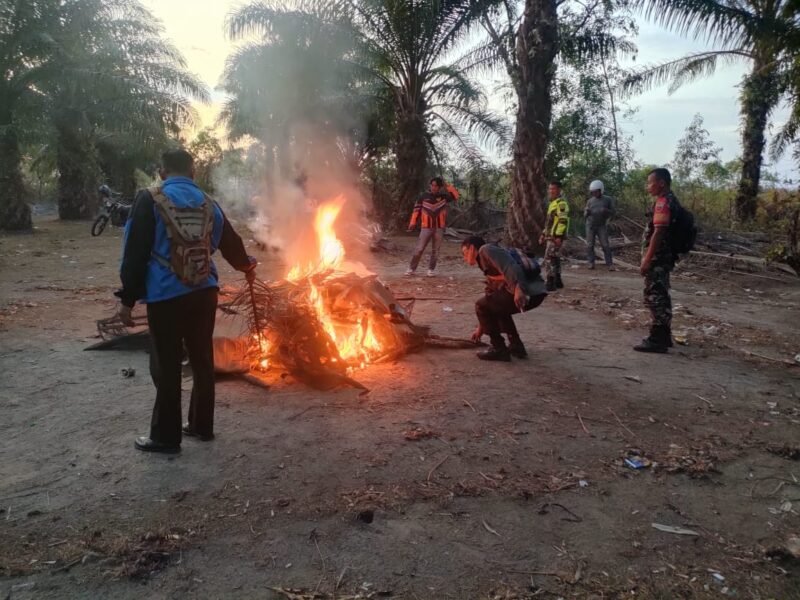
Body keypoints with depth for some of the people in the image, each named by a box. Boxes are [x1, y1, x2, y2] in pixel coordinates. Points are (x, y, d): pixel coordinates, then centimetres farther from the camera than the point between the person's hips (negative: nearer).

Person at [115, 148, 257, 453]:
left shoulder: (150, 200, -6)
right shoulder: (209, 205, 8)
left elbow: (135, 253, -10)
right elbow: (231, 243, 21)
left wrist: (127, 298, -4)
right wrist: (247, 267, 40)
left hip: (165, 297, -4)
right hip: (204, 293, 5)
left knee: (166, 366, 5)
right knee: (202, 359, 15)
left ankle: (165, 437, 14)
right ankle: (202, 425, 28)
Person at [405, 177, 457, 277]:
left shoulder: (443, 197, 4)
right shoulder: (423, 196, 1)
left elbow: (455, 196, -6)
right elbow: (416, 209, 4)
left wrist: (447, 186, -10)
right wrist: (413, 222, -3)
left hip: (439, 228, 1)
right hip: (426, 227, -1)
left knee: (435, 250, 6)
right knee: (419, 249, -4)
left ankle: (431, 269, 16)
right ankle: (412, 268, 4)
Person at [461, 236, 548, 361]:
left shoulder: (486, 250, 4)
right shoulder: (489, 267, 31)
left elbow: (509, 265, -15)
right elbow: (491, 296, 39)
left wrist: (518, 288, -29)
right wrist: (481, 327, 45)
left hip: (525, 290, -10)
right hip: (536, 291, 10)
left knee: (481, 306, 4)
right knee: (497, 307, 32)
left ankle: (499, 349, 8)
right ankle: (516, 346, 27)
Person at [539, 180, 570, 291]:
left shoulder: (561, 203, -12)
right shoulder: (553, 203, 21)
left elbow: (563, 220, -22)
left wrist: (558, 235, -27)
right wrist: (543, 234, 24)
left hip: (555, 236, -11)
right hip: (551, 236, 11)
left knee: (549, 258, -13)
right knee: (555, 258, 15)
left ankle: (550, 283, -13)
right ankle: (557, 281, 23)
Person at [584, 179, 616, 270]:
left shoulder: (608, 199, -1)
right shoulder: (590, 201, 4)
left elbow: (612, 213, 0)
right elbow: (585, 215, 7)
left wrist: (606, 210, -21)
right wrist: (587, 211, -16)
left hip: (601, 226, -2)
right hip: (590, 226, 2)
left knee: (606, 245, -7)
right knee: (589, 245, -3)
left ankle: (610, 264, -4)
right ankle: (591, 263, 6)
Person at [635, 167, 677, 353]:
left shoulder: (663, 202, -16)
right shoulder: (670, 200, 16)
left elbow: (658, 233, -23)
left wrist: (647, 260, -22)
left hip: (657, 259, -10)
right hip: (664, 257, 10)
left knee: (654, 297, -6)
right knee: (661, 297, 16)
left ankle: (657, 339, -3)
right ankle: (664, 336, 24)